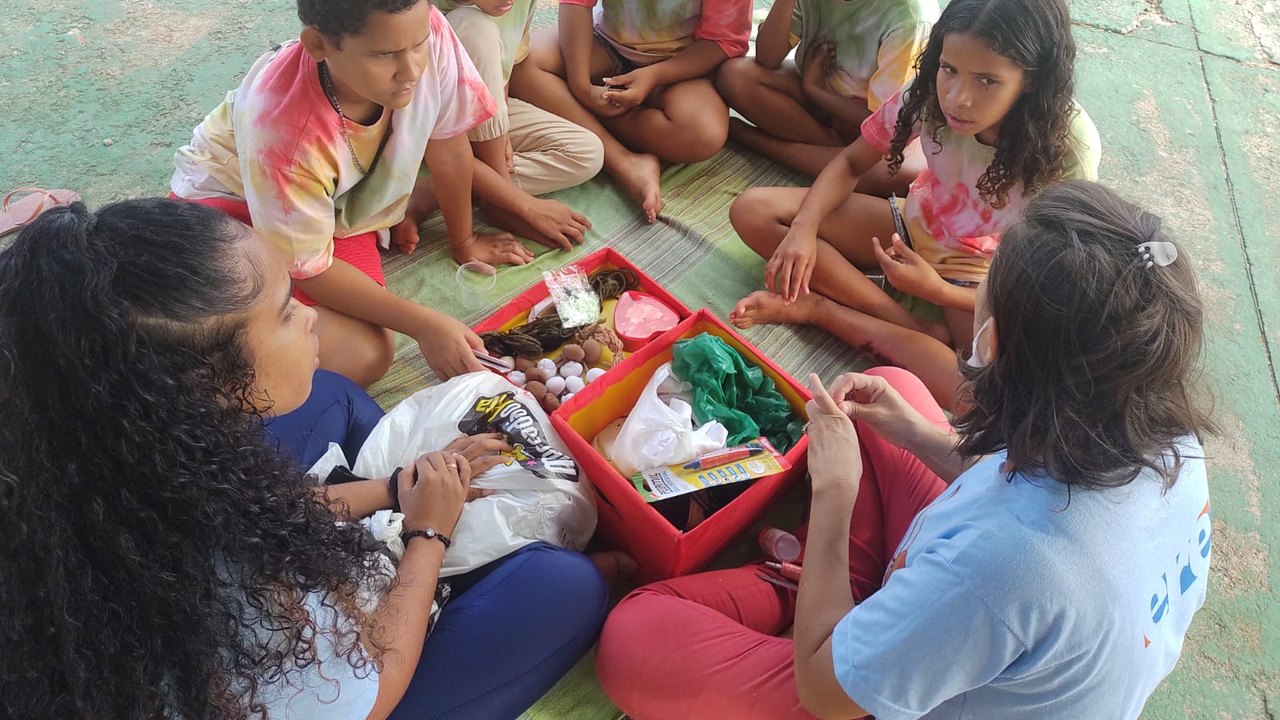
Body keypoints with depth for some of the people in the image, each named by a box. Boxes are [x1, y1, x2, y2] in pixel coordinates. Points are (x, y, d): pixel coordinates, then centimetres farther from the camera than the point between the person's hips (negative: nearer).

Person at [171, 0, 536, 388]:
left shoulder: (426, 32, -29)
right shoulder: (282, 127, -37)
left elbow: (449, 148, -12)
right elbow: (308, 266, -25)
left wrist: (464, 242, 1)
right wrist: (423, 324, -29)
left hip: (346, 188, 6)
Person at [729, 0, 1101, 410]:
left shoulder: (1068, 150, -28)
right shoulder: (931, 93, -21)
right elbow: (851, 164, -7)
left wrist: (935, 290, -34)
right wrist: (804, 228, -26)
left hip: (984, 274, -3)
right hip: (914, 227, 4)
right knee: (752, 211, -14)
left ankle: (820, 308, -20)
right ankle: (916, 328, -18)